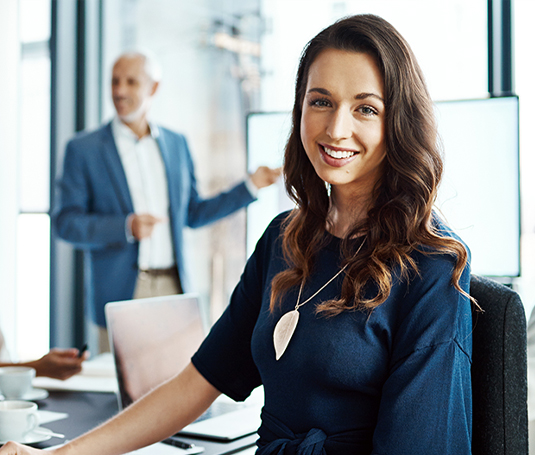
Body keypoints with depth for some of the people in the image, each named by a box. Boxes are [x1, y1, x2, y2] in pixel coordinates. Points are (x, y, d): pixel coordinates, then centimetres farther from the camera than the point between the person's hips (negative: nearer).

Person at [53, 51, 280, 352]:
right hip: (121, 292, -3)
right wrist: (126, 226, -16)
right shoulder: (83, 149, 1)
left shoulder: (177, 144, 12)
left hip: (173, 287, 3)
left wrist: (251, 186, 13)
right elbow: (66, 222, -2)